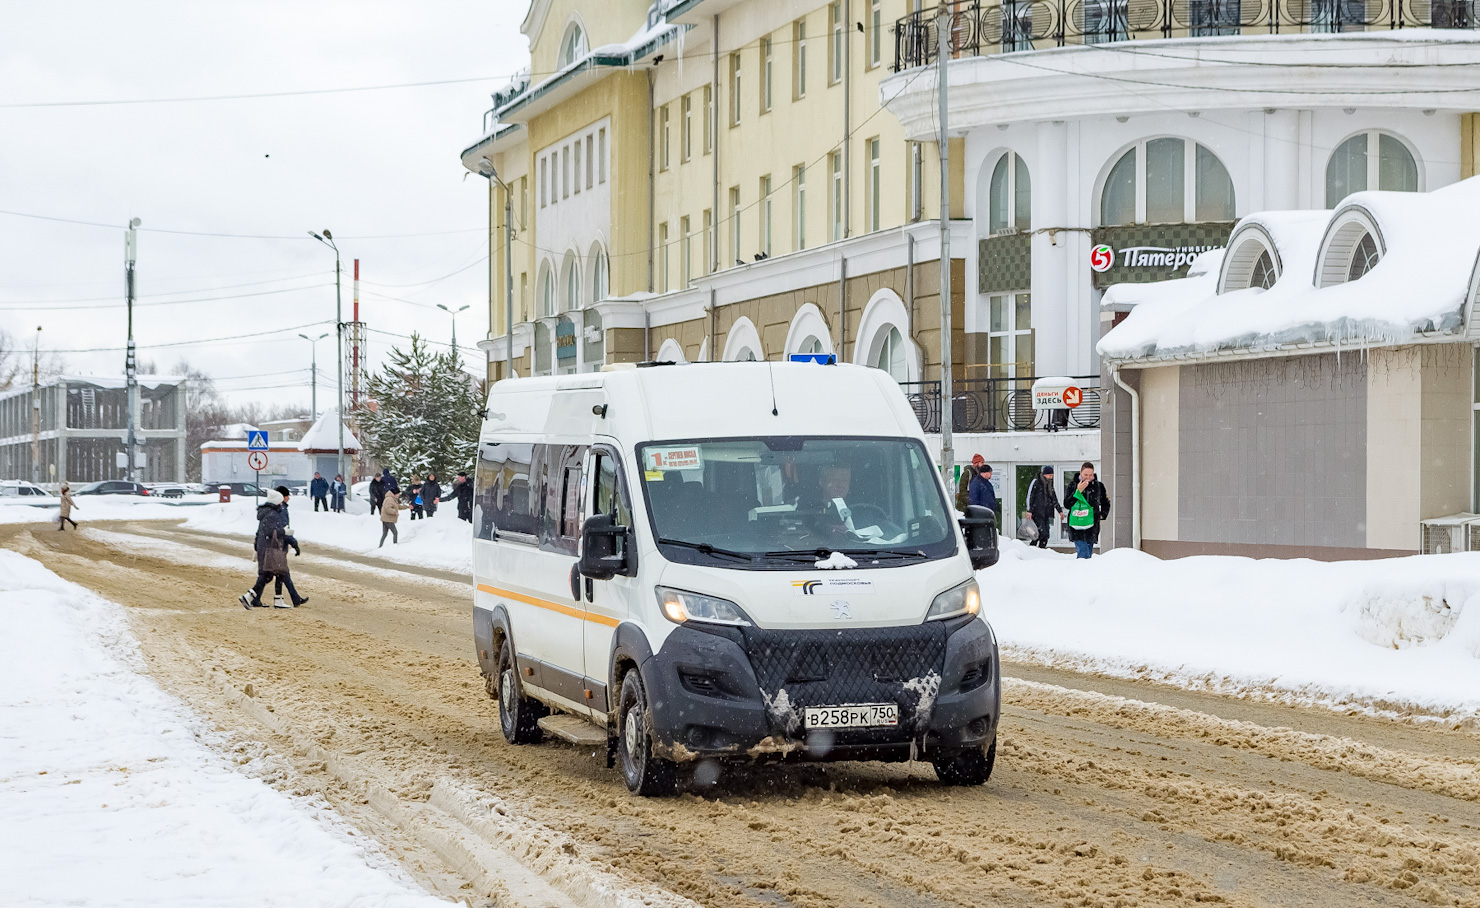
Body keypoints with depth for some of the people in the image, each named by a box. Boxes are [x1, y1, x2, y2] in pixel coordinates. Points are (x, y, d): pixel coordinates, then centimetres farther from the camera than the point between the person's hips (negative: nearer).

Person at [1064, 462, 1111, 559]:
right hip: (1076, 526, -2)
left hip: (1091, 526, 2)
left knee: (1089, 553, 4)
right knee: (1083, 553, -15)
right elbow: (1067, 504, -6)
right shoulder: (1072, 485, 2)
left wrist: (1102, 515, 10)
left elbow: (1105, 503, 22)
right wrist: (1078, 491, -13)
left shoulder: (1098, 486, 6)